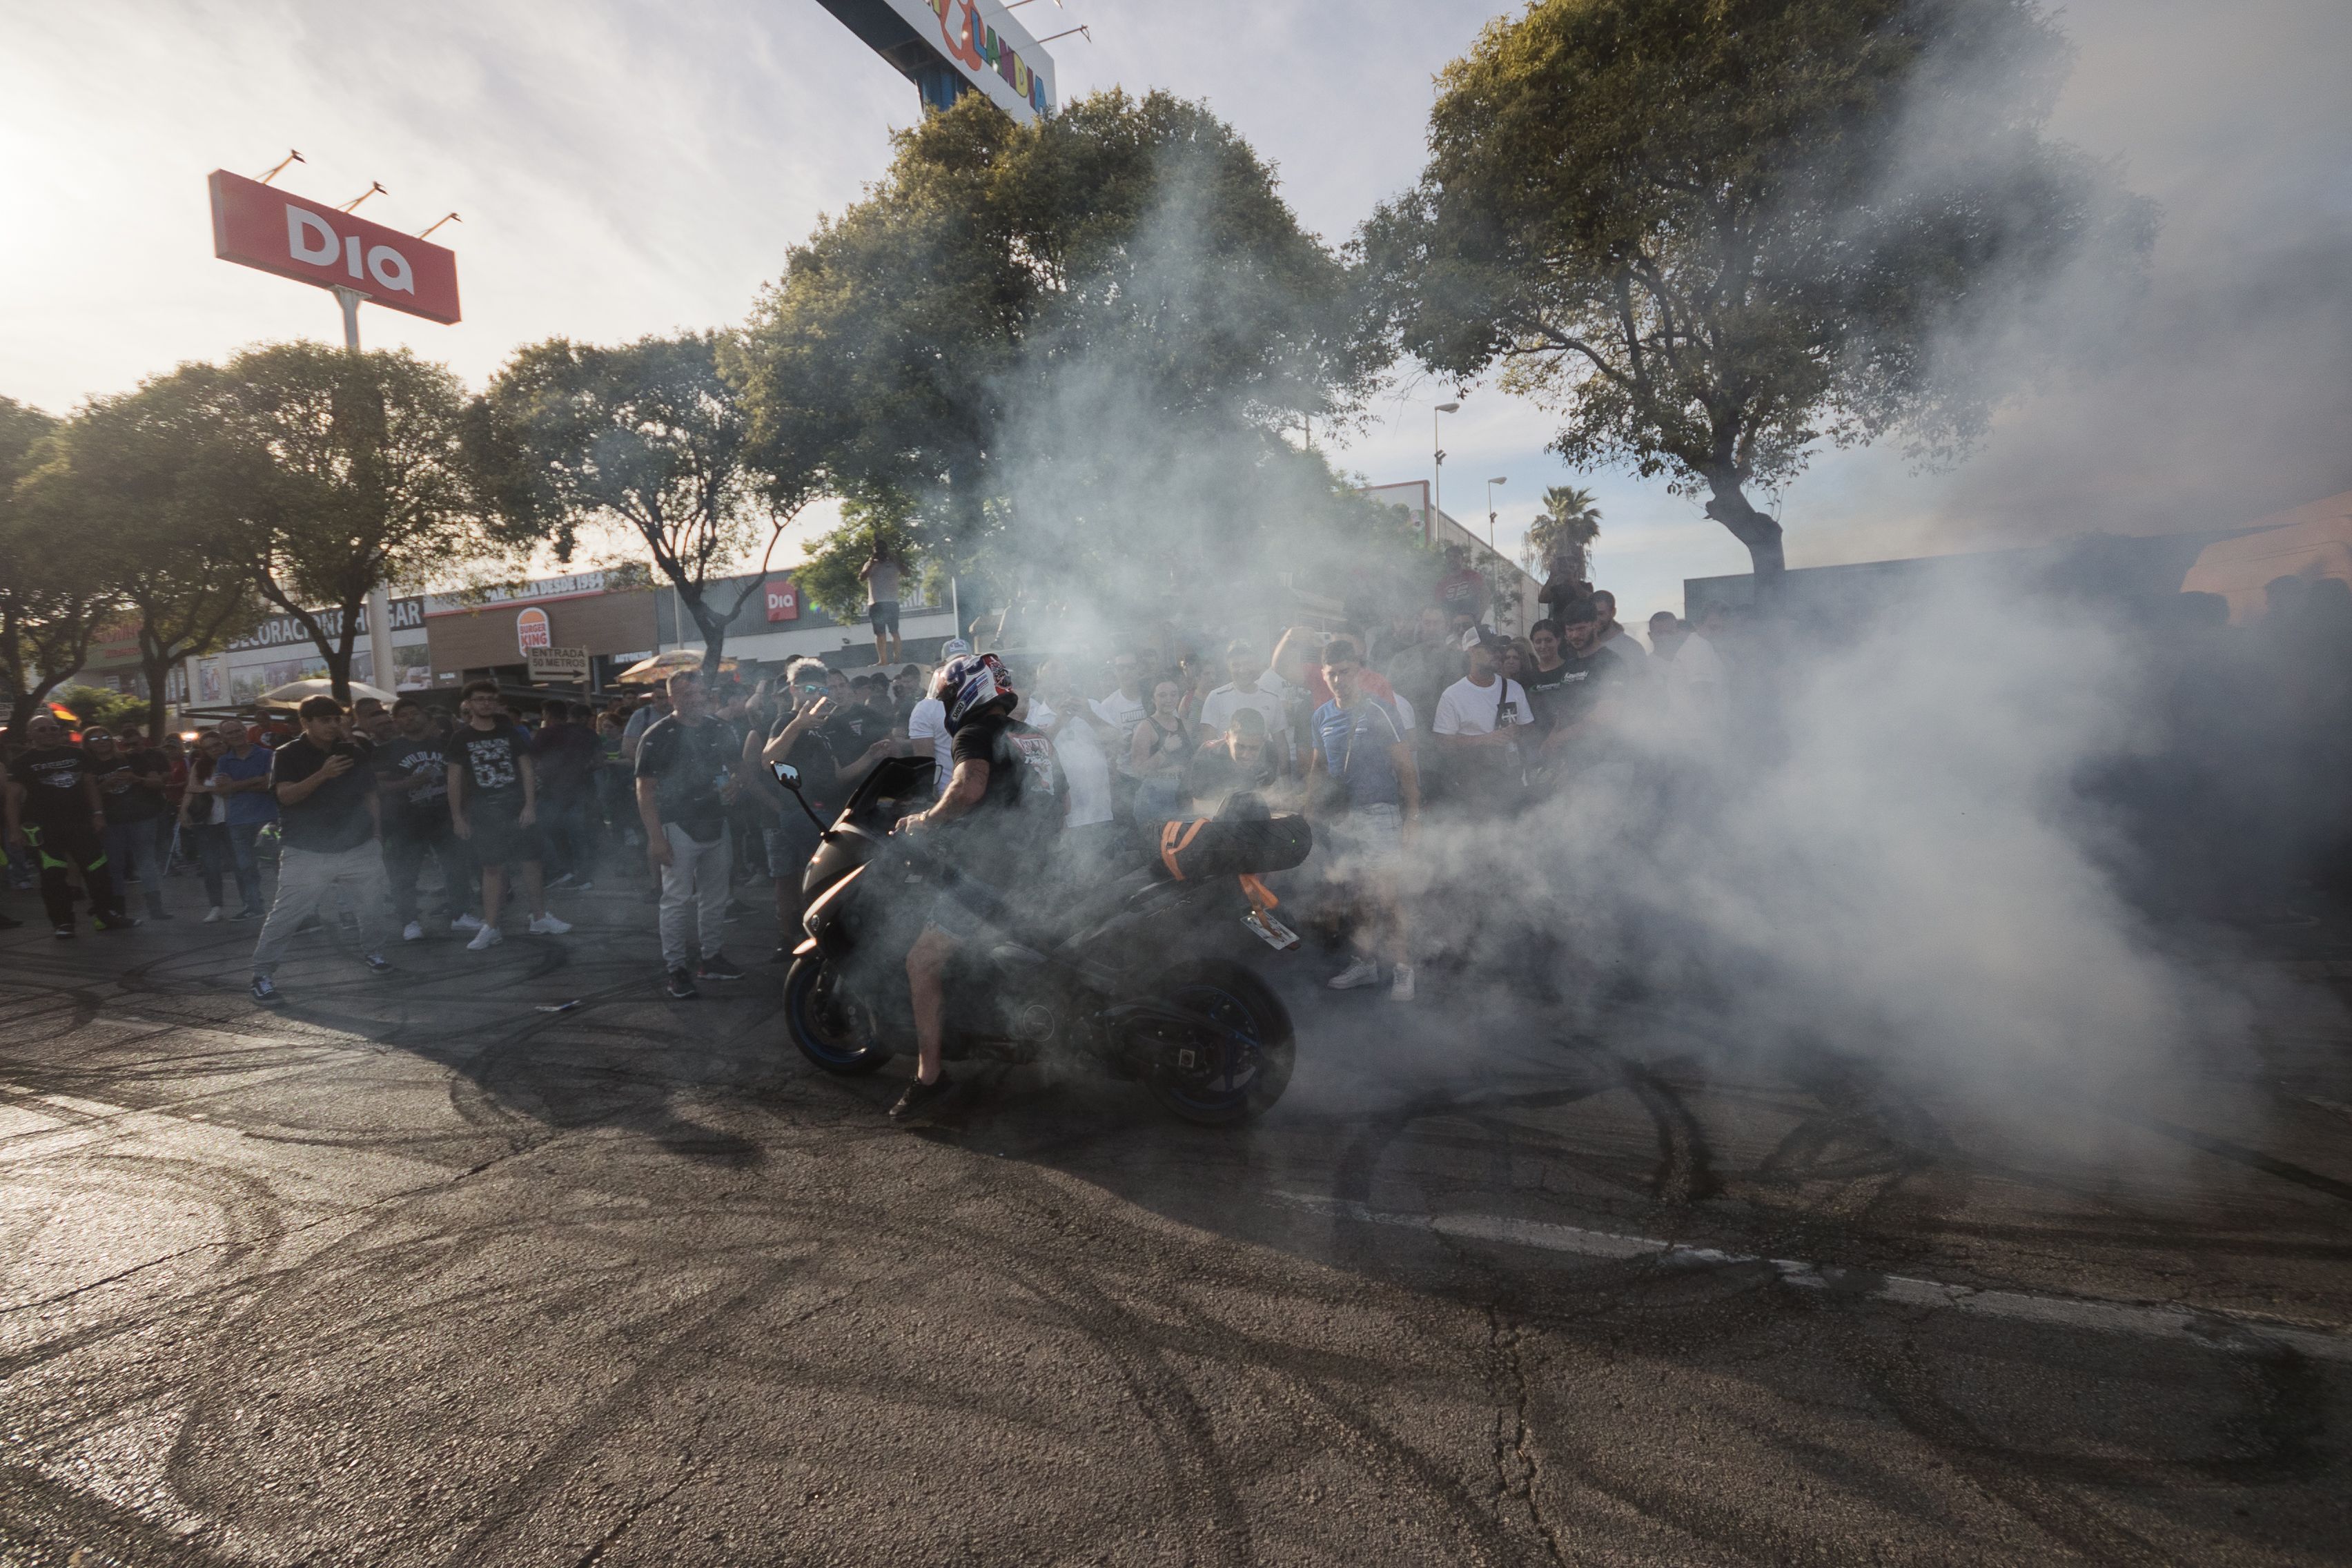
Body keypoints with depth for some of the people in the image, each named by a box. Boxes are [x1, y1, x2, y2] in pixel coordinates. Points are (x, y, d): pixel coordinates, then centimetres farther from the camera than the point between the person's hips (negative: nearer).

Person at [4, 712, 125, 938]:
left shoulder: (78, 755, 10)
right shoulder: (22, 762, 1)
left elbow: (90, 785, 14)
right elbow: (14, 797, -2)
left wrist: (98, 814, 3)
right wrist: (15, 830, -8)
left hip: (80, 823, 3)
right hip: (44, 828, -2)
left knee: (98, 871, 1)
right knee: (53, 877, -2)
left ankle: (105, 916, 11)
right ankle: (63, 923, 7)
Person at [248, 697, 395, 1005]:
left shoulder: (355, 753, 7)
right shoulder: (288, 755, -4)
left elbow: (370, 795, 15)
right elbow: (285, 796, -17)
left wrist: (374, 834, 13)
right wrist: (322, 775, -32)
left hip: (359, 848, 4)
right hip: (307, 853, -4)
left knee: (373, 907, 8)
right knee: (285, 916, -5)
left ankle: (372, 952, 30)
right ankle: (262, 975, 5)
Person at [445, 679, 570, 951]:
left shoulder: (510, 733, 6)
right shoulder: (461, 738, 2)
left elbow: (527, 769, 4)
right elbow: (454, 778, 3)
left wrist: (530, 805, -5)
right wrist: (457, 817, -2)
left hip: (518, 808, 2)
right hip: (483, 813, -1)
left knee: (533, 862, 2)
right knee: (492, 869, 0)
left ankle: (539, 919, 13)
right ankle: (490, 929, 7)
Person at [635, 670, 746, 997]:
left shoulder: (717, 730, 8)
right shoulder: (658, 737, -10)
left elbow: (730, 765, 23)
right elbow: (644, 789, -11)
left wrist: (732, 784, -2)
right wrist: (655, 837, -17)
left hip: (716, 825, 6)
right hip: (679, 827, -6)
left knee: (715, 897, 14)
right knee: (677, 899, -4)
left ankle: (711, 957, 27)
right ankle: (675, 968, 4)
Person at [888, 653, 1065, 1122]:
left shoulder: (976, 733, -6)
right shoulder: (1038, 738, 20)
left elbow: (970, 787, -27)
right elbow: (1063, 801, 27)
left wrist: (926, 819, -13)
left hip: (992, 868, -9)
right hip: (1038, 867, 9)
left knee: (922, 962, -5)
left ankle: (929, 1074, -6)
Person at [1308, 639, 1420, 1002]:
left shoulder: (1380, 712, -8)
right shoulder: (1322, 716, 9)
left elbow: (1405, 766, -8)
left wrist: (1413, 816, -12)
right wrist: (1311, 807, 14)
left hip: (1379, 813, -5)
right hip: (1341, 817, 6)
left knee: (1388, 896, -8)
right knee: (1358, 897, 12)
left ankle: (1403, 969, 1)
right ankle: (1365, 963, 23)